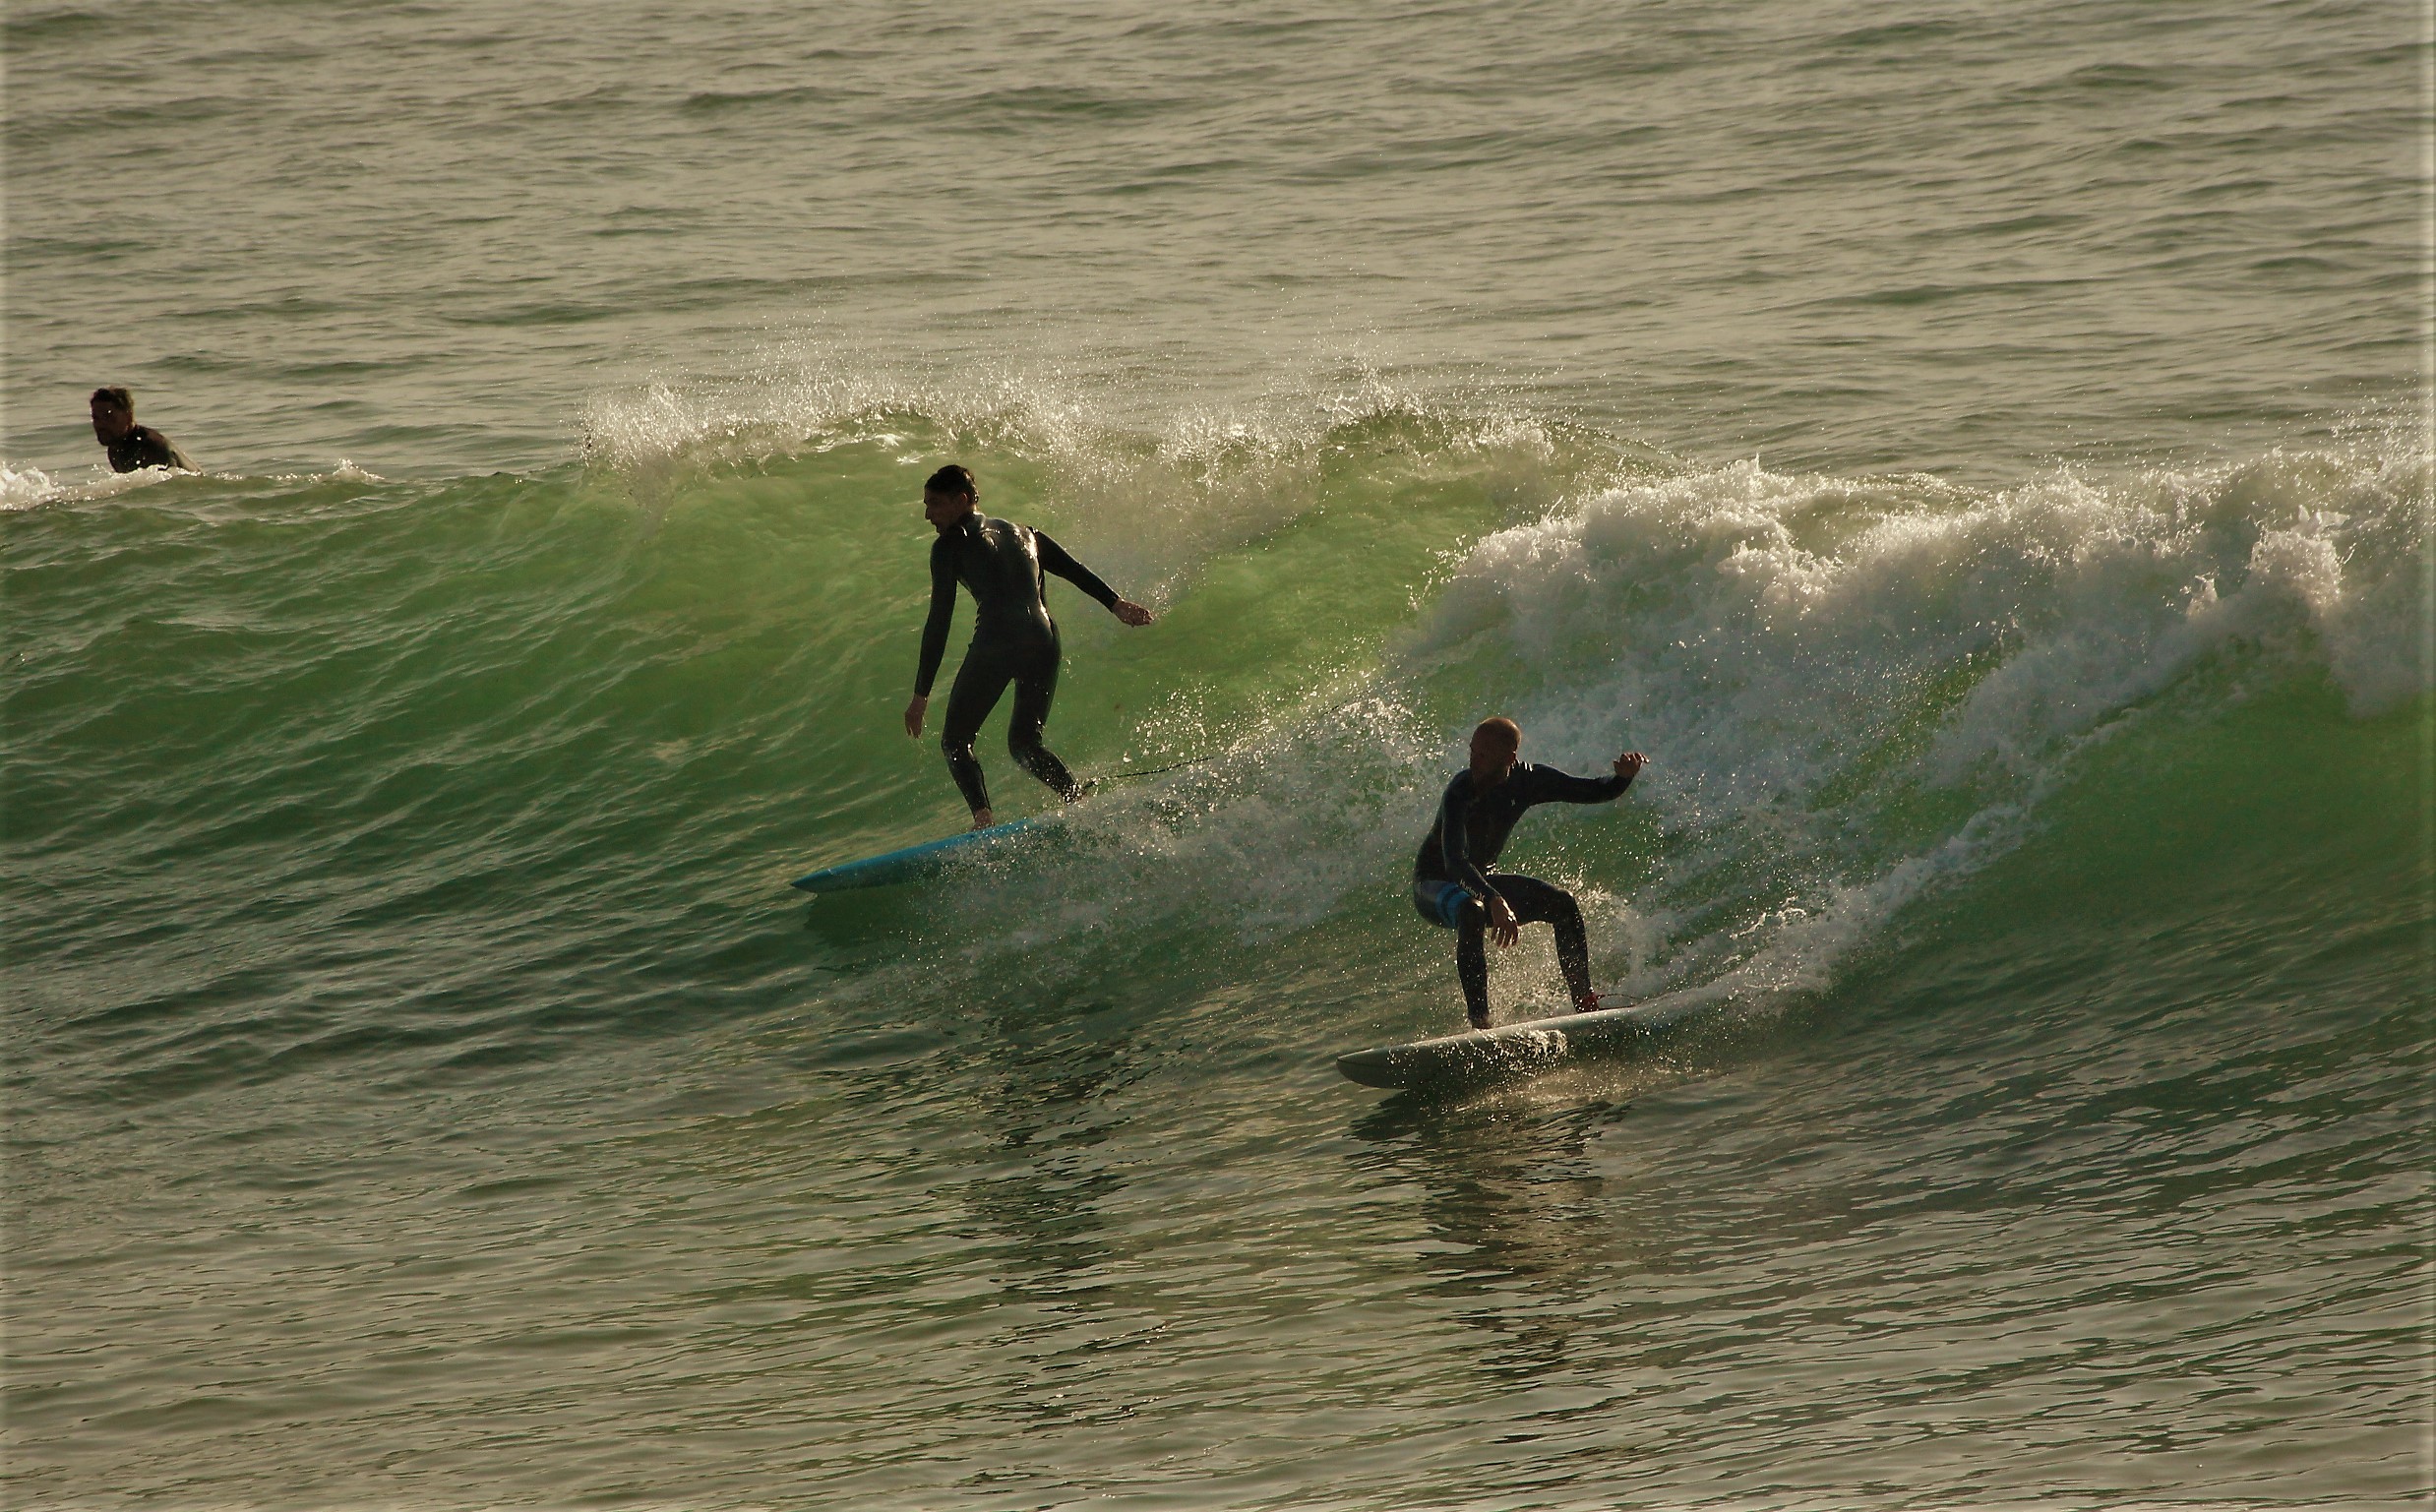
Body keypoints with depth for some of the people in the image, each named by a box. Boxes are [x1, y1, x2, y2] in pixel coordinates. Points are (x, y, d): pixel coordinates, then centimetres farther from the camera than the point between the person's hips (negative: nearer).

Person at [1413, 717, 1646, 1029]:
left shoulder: (1527, 780, -11)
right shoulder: (1461, 793, -31)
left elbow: (1596, 792, -2)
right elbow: (1454, 860, -46)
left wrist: (1624, 777, -25)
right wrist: (1495, 902, -60)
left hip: (1479, 880, 7)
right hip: (1433, 885, -7)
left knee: (1563, 905, -8)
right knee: (1471, 913, -38)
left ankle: (1585, 1004, -2)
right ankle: (1480, 1023, -42)